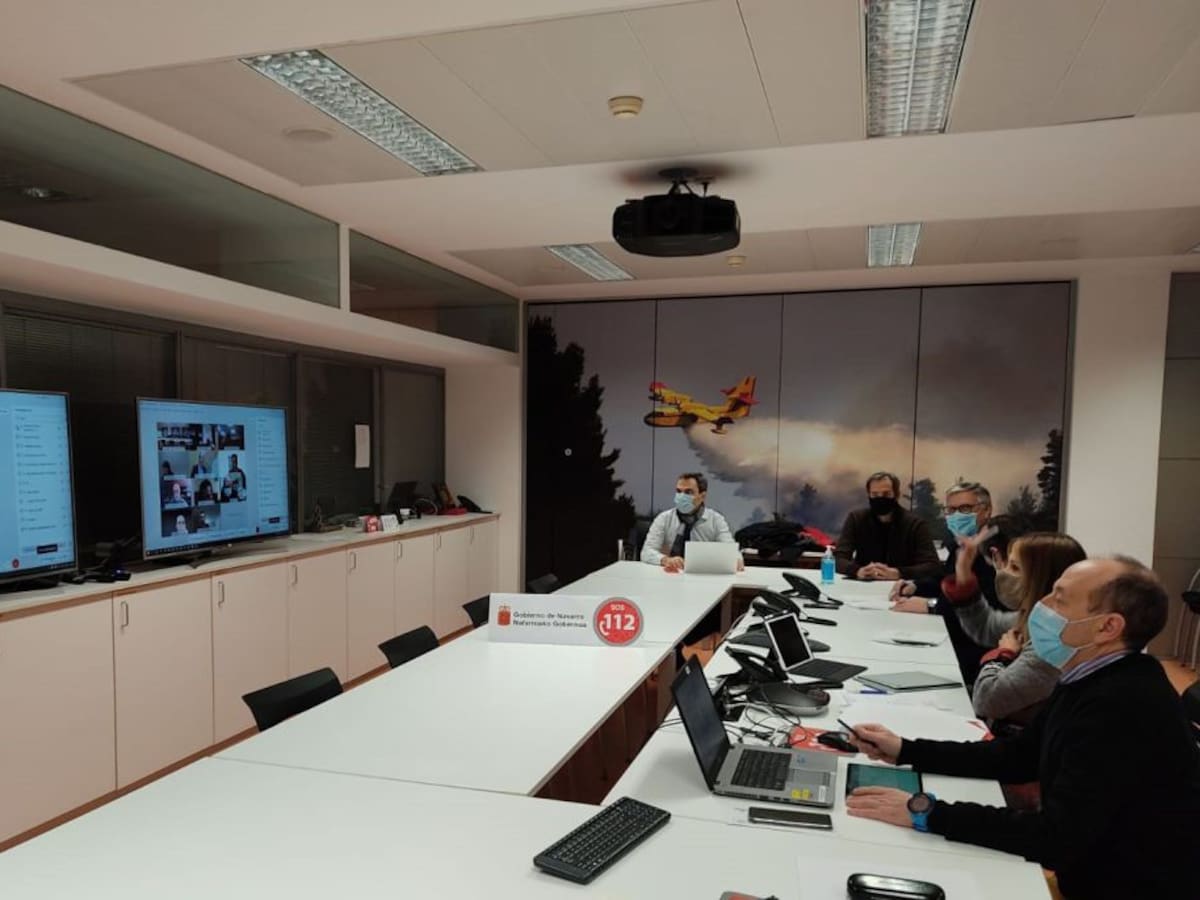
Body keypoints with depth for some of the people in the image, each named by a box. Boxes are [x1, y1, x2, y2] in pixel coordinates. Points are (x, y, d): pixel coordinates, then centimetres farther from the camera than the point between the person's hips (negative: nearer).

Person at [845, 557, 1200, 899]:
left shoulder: (1123, 706, -29)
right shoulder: (1093, 680, 2)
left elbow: (1056, 839, -31)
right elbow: (1019, 756, 10)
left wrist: (926, 813, -27)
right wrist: (906, 751, 3)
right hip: (1093, 869, 8)